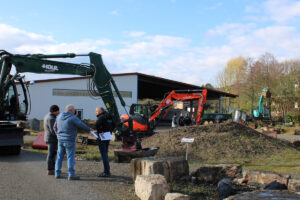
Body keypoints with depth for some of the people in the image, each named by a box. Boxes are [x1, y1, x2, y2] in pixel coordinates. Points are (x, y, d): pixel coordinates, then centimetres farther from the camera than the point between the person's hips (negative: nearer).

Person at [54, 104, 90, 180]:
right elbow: (82, 125, -11)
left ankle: (57, 173, 16)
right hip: (69, 141, -7)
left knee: (60, 156, 13)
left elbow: (55, 127, 16)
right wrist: (88, 129, 8)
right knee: (71, 157, -2)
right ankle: (71, 175, -1)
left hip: (60, 140, 7)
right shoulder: (73, 118, -14)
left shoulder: (60, 116, 8)